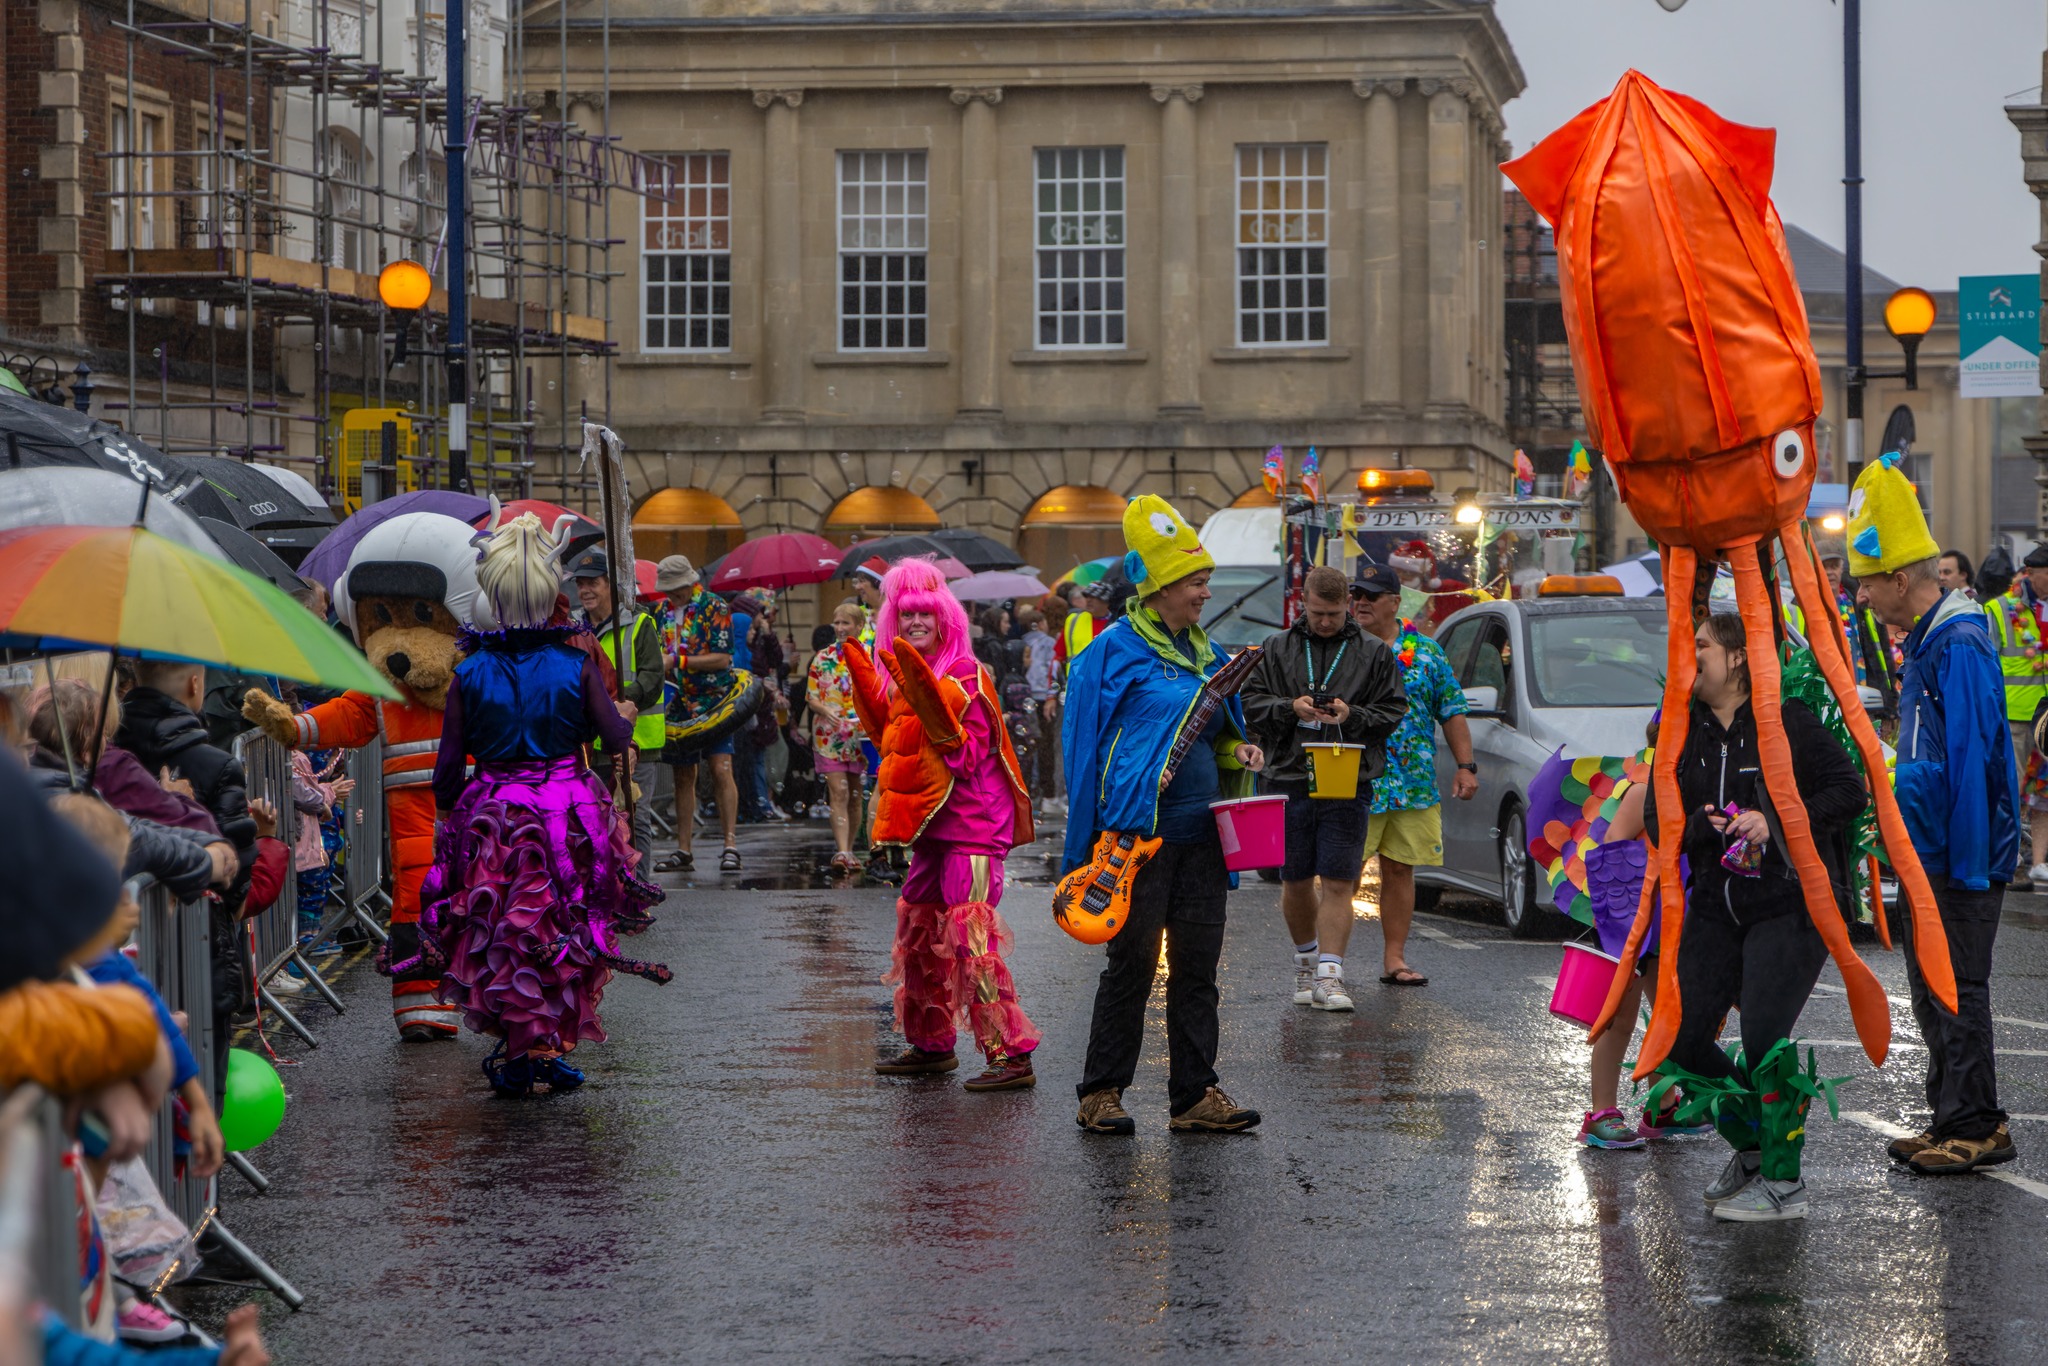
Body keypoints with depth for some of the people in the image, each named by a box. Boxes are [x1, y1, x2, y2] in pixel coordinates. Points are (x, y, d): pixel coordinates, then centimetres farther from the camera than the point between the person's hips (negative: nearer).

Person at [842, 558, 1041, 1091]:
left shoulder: (966, 676, -12)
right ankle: (931, 1046, 30)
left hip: (970, 824, -9)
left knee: (971, 937, -16)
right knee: (918, 932, 17)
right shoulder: (907, 674, 14)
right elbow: (890, 736, 23)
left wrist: (930, 704, -29)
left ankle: (1011, 1054, -16)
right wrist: (864, 681, 16)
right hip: (930, 825, 9)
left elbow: (969, 756, -18)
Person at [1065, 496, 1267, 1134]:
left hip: (1200, 836, 7)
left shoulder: (1203, 655, 15)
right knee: (1132, 966, -3)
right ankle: (1100, 1094, 6)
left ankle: (1194, 1095, 10)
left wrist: (1237, 752, 4)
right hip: (1139, 835, -7)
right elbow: (1085, 752, -6)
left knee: (1197, 968, 6)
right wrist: (1085, 853, -9)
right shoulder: (1113, 653, -6)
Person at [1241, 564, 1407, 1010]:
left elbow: (1392, 713, 6)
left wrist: (1353, 717, -12)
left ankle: (1329, 975, -9)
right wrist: (1290, 709, -12)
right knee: (1296, 882, 10)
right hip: (1289, 781, 2)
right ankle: (1306, 963, 29)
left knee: (1337, 883, -7)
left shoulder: (1373, 653, 8)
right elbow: (1251, 704, 6)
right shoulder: (1276, 649, 11)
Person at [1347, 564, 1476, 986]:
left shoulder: (1425, 651, 9)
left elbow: (1452, 711, 12)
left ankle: (1394, 959, 13)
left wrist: (1465, 766, 5)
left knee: (1400, 870, 6)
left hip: (1414, 787, 3)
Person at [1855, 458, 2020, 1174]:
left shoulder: (1959, 645, -18)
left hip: (1960, 859, -10)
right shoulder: (1927, 640, 14)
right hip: (1930, 853, 10)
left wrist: (1969, 868, -22)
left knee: (1955, 990, -5)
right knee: (1931, 988, 14)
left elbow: (1971, 762, -21)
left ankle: (1974, 1128, 1)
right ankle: (1955, 1120, 22)